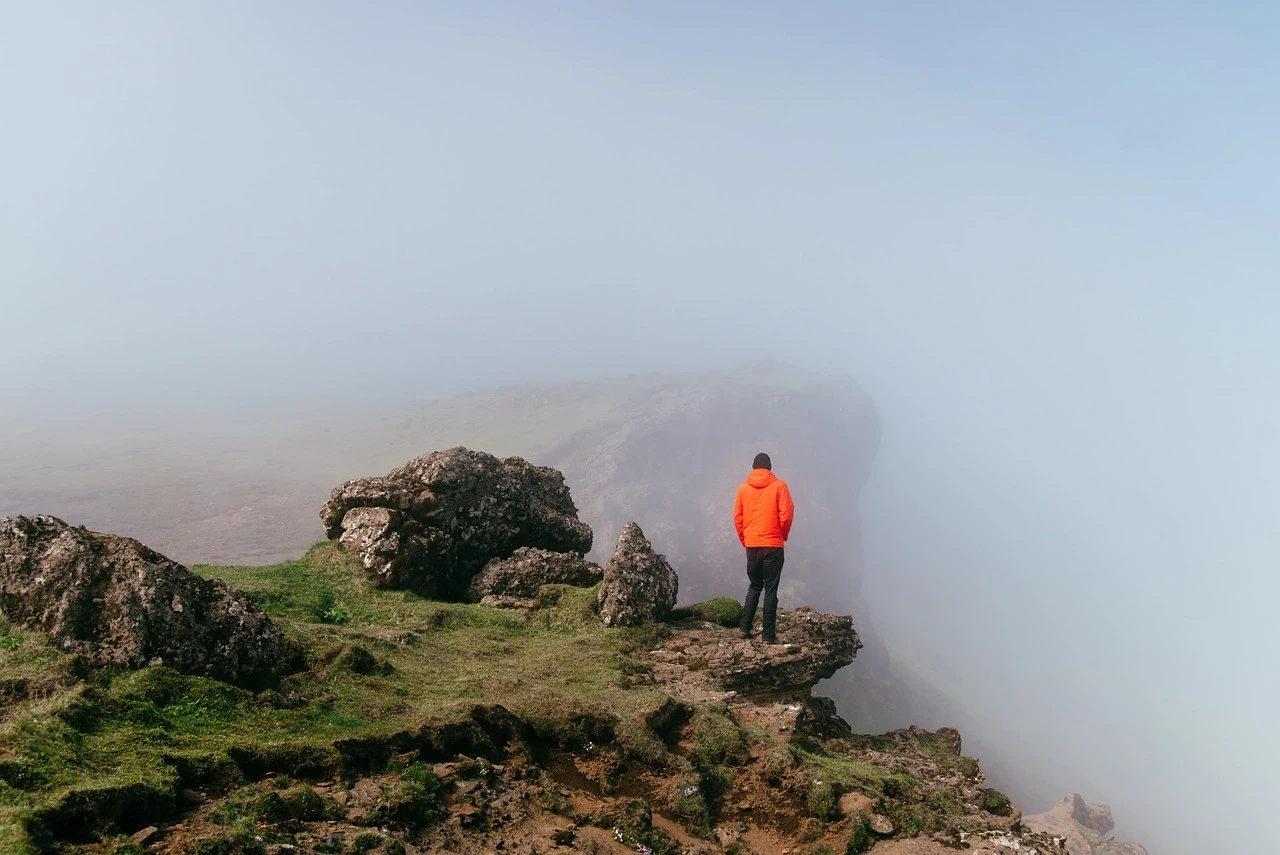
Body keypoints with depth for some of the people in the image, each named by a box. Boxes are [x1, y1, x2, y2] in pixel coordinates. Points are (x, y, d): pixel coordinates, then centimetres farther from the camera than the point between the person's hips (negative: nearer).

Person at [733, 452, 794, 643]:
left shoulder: (743, 488, 4)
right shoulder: (779, 486, -4)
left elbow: (737, 518, 4)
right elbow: (786, 515, -8)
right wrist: (783, 536, 9)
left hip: (751, 546, 3)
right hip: (773, 546, -3)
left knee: (754, 586, 17)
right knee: (771, 589, 1)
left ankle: (745, 628, 14)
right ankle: (768, 635, 0)